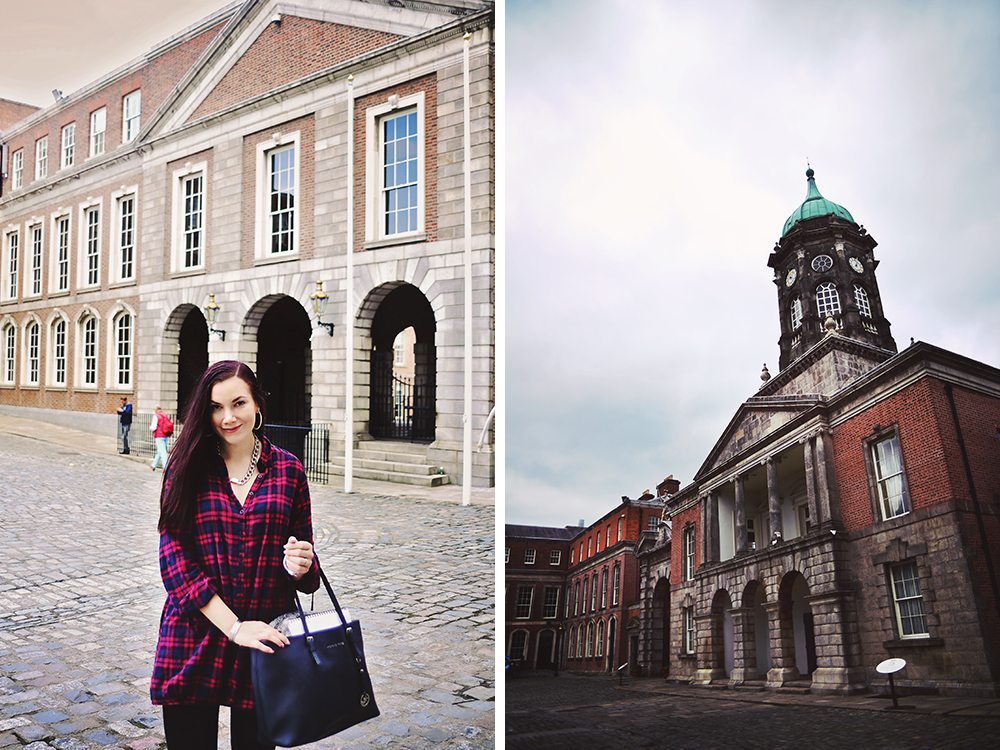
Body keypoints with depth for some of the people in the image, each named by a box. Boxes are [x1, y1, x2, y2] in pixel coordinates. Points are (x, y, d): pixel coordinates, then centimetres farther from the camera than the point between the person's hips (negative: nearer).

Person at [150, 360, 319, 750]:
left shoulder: (288, 470, 1)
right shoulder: (186, 469, -1)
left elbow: (304, 557, 7)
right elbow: (174, 556, -7)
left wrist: (299, 566, -18)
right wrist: (234, 627, -15)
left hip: (266, 640, 1)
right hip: (194, 641, 0)